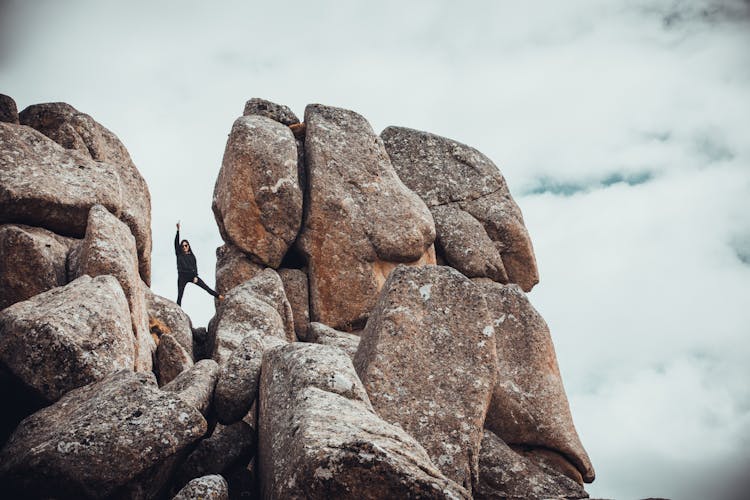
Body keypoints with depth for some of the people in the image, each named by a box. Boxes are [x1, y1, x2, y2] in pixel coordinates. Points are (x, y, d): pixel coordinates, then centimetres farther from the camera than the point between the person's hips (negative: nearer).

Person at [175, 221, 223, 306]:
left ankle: (217, 296, -1)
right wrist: (178, 230, -11)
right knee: (179, 296, -5)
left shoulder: (192, 256, 13)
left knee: (205, 286, -4)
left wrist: (195, 276, -9)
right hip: (182, 277, -1)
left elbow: (195, 266, 6)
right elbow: (176, 242, -3)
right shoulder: (179, 254, 8)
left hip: (192, 275, 1)